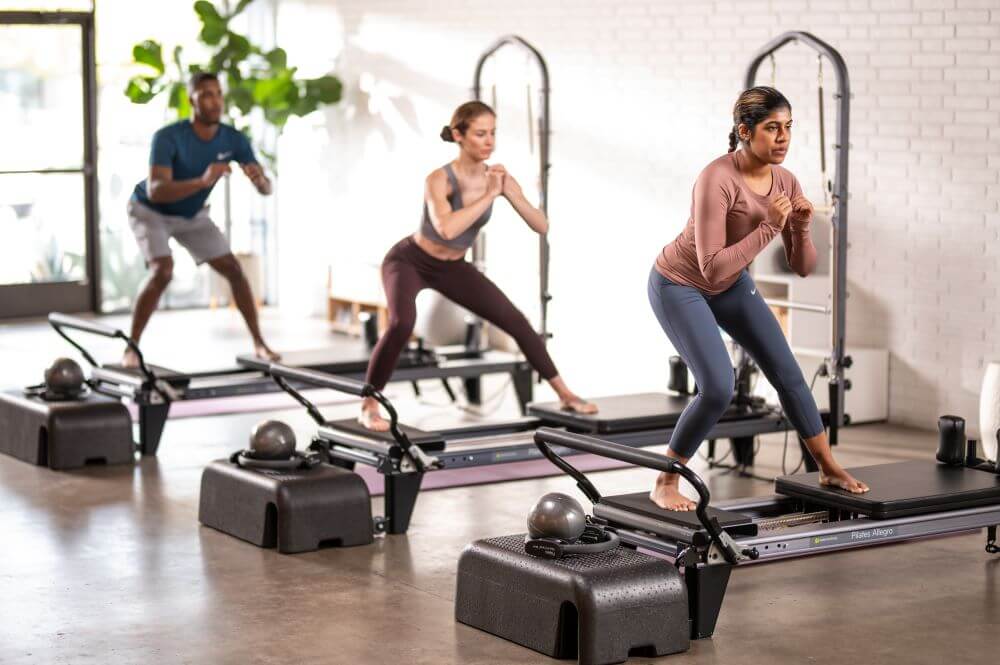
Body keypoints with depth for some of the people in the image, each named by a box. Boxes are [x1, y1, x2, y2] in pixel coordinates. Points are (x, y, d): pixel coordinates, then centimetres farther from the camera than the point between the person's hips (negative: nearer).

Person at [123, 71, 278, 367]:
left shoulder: (233, 139, -20)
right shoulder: (168, 138, -34)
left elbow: (267, 189, -20)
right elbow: (155, 190, -46)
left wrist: (259, 179, -45)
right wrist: (202, 181, -60)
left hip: (192, 215, 5)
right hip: (151, 212, -5)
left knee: (233, 269, -3)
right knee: (162, 271, -26)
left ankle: (259, 343, 9)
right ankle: (131, 348, -16)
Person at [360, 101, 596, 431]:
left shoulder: (498, 177, -14)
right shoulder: (440, 178, -30)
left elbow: (541, 226, -16)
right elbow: (446, 229, -49)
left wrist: (509, 193, -31)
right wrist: (489, 196, -42)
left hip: (452, 268, 6)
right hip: (409, 261, -5)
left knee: (515, 321, 1)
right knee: (402, 324, -33)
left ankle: (564, 394, 17)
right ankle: (369, 406, -17)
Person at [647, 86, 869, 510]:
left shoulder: (785, 182, -11)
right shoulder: (717, 180, -32)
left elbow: (802, 268, -5)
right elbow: (712, 268, -36)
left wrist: (801, 229, -24)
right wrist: (769, 227, -36)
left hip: (731, 284, 7)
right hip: (679, 285, -7)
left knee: (788, 374, 6)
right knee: (718, 388, -21)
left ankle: (830, 470, 24)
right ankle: (664, 485, -4)